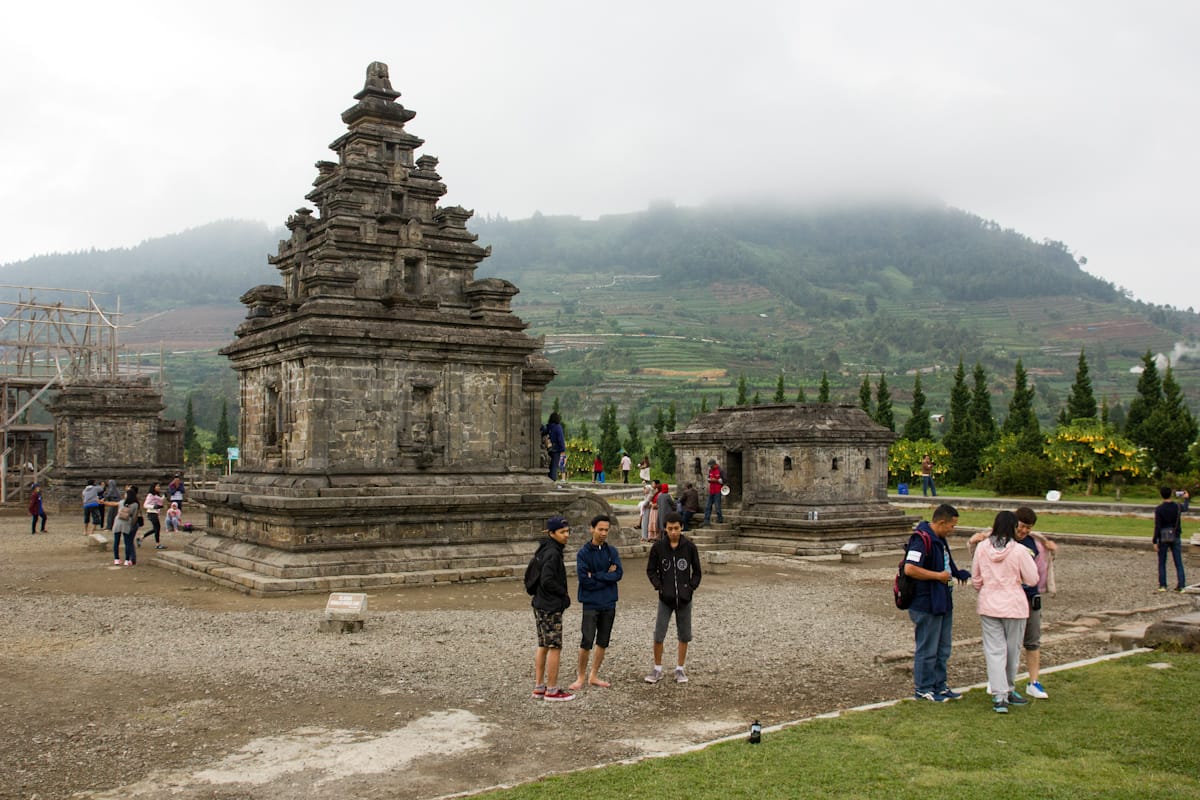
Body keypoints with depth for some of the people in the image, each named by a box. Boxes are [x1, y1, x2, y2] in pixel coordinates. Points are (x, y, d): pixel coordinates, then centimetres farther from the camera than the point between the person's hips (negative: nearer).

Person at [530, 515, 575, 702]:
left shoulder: (544, 550, 12)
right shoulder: (552, 553, -19)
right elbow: (547, 581, -25)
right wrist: (564, 593, -12)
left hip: (540, 605, 10)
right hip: (551, 607, -10)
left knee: (543, 646, 15)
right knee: (555, 647, -2)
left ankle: (539, 687, 22)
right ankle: (552, 691, 4)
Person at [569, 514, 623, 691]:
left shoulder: (612, 551, 4)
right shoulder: (583, 553, -7)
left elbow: (619, 574, -9)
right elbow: (583, 579, -16)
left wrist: (595, 575, -16)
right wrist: (607, 577, -11)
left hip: (609, 603, 4)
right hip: (591, 603, -4)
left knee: (603, 642, 10)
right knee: (587, 642, -6)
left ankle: (594, 676, 22)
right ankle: (581, 676, 11)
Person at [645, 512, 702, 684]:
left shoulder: (690, 547, -3)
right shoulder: (658, 547, -4)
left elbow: (696, 571, 6)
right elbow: (651, 570, 6)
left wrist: (692, 587, -5)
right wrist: (658, 586, -6)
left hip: (684, 599, 1)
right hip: (665, 599, -1)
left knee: (684, 635, 7)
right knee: (659, 635, -2)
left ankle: (680, 669, 20)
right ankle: (658, 669, 13)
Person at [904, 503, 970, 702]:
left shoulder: (939, 538, 12)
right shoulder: (921, 539, -20)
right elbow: (910, 569, -30)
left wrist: (956, 573, 7)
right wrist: (938, 576, -21)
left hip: (942, 602, 10)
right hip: (926, 605, -10)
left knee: (943, 648, 18)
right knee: (927, 649, 1)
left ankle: (939, 685, 30)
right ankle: (923, 688, 13)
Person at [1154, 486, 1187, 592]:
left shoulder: (1159, 508, -13)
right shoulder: (1177, 506, -3)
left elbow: (1157, 526, -14)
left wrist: (1155, 542, -11)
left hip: (1163, 537, -2)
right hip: (1176, 537, 2)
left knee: (1162, 563, 8)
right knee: (1179, 562, 6)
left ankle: (1162, 585, 7)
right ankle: (1181, 584, -1)